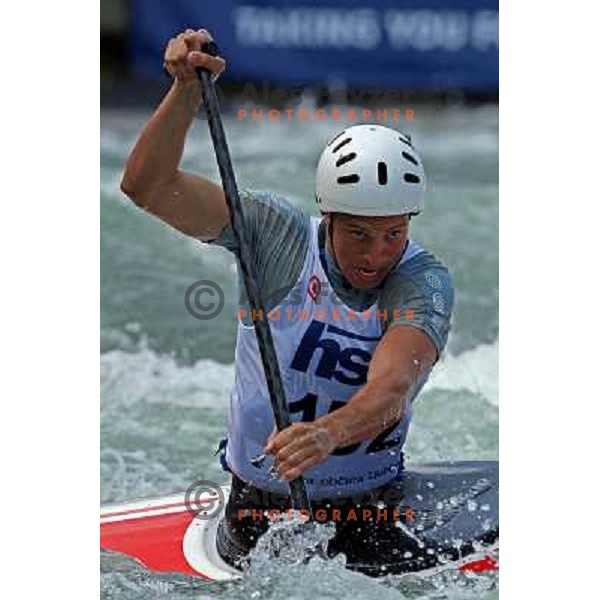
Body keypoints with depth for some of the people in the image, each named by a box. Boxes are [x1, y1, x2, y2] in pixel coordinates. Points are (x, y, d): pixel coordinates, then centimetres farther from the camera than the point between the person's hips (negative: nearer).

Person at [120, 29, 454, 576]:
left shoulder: (425, 281, -13)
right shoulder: (279, 234, -9)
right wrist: (187, 92, -29)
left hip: (372, 508, 0)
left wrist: (331, 432, -52)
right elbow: (148, 186, -14)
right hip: (261, 505, 0)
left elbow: (392, 389, -31)